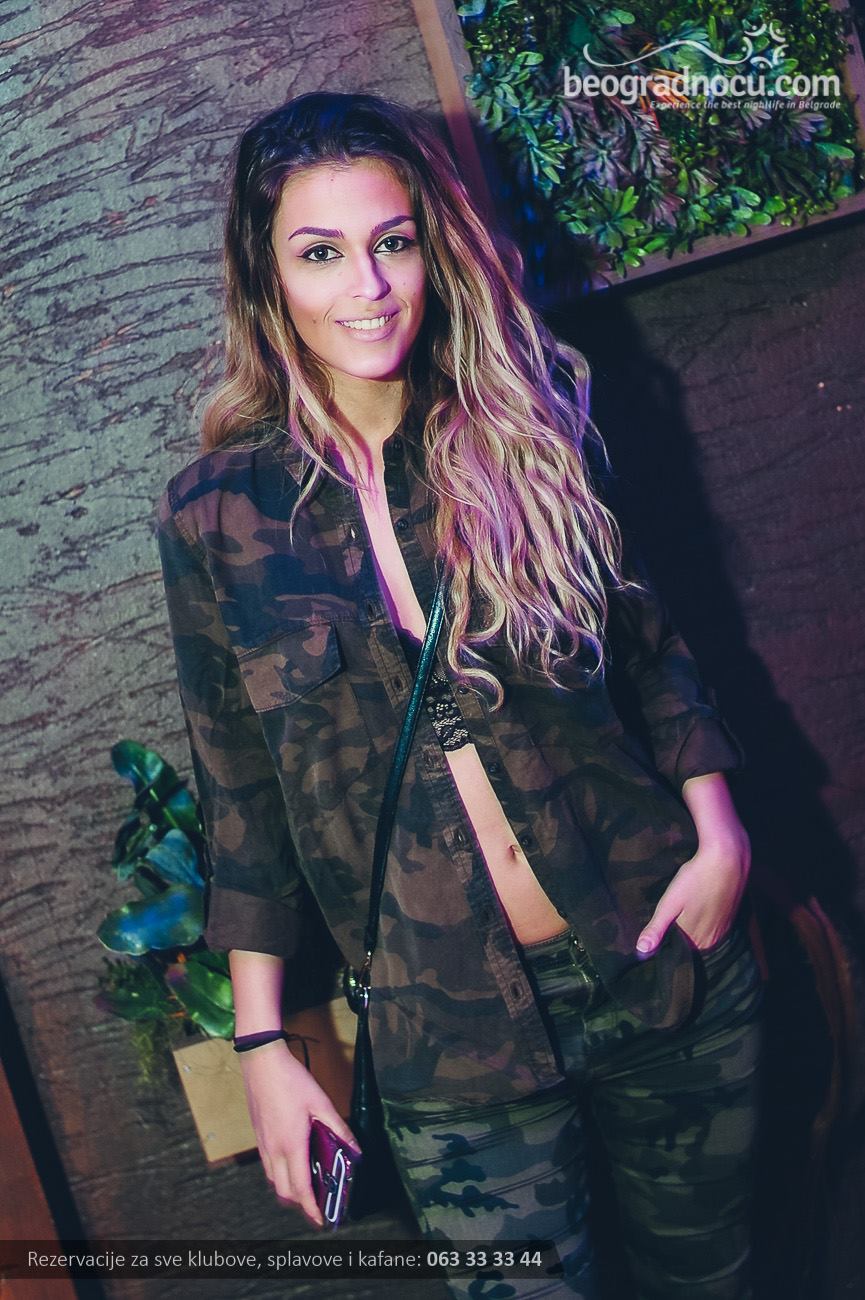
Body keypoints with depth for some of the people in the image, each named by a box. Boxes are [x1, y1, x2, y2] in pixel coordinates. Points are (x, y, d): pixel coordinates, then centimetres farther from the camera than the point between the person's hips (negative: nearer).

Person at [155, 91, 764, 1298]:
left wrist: (718, 830, -6)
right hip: (450, 1033, -1)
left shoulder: (529, 426, -2)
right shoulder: (219, 514, -6)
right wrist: (263, 1044, 1)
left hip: (668, 959, 2)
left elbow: (648, 643, 7)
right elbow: (239, 790, 0)